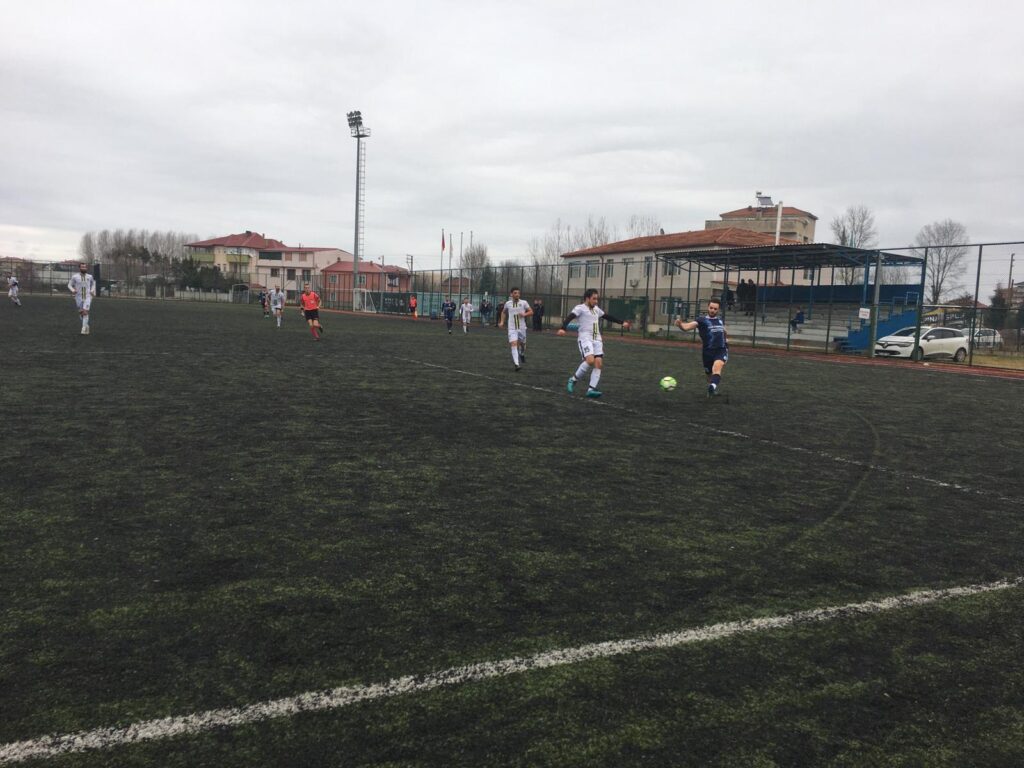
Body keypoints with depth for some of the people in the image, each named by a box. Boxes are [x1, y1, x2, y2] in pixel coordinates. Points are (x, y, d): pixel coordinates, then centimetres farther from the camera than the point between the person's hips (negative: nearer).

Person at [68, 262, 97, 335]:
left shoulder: (90, 276, 2)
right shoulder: (75, 277, -3)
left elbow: (93, 283, 22)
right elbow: (69, 285, 5)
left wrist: (92, 290, 6)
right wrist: (73, 290, -16)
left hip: (88, 297, -1)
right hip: (79, 298, 1)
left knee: (85, 312, -16)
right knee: (81, 313, 10)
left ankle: (84, 330, -17)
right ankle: (86, 326, 33)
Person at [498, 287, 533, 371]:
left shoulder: (524, 302, -3)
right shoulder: (508, 303, 3)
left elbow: (531, 312, 0)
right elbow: (503, 312, 21)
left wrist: (524, 314, -19)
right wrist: (502, 322, 10)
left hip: (522, 328, 1)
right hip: (512, 329, -1)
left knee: (522, 344, 15)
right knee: (514, 344, -16)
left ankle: (522, 354, 50)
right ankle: (517, 364, -22)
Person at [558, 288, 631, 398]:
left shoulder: (596, 309, 20)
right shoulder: (580, 308, -3)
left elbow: (608, 317, 33)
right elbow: (569, 317, -18)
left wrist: (622, 322, 35)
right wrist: (563, 328, -36)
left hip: (597, 339, 7)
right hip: (585, 338, -7)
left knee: (599, 363, -8)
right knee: (590, 360, -25)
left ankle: (591, 389, -8)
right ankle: (573, 379, -4)